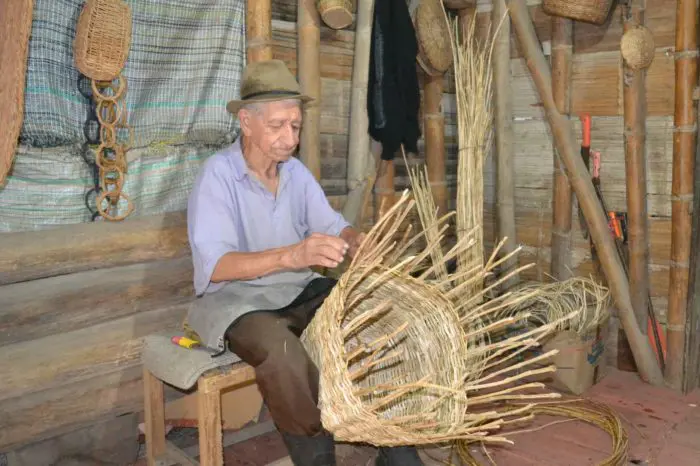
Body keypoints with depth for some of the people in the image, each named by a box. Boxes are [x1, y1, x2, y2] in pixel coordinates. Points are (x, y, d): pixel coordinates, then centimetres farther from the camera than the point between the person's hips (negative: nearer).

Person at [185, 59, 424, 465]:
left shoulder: (296, 172, 5)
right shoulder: (218, 173, -15)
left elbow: (333, 225, 1)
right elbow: (215, 265, -26)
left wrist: (357, 242, -25)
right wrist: (289, 256, -42)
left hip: (300, 292, 6)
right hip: (235, 298, -5)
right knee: (280, 348, -37)